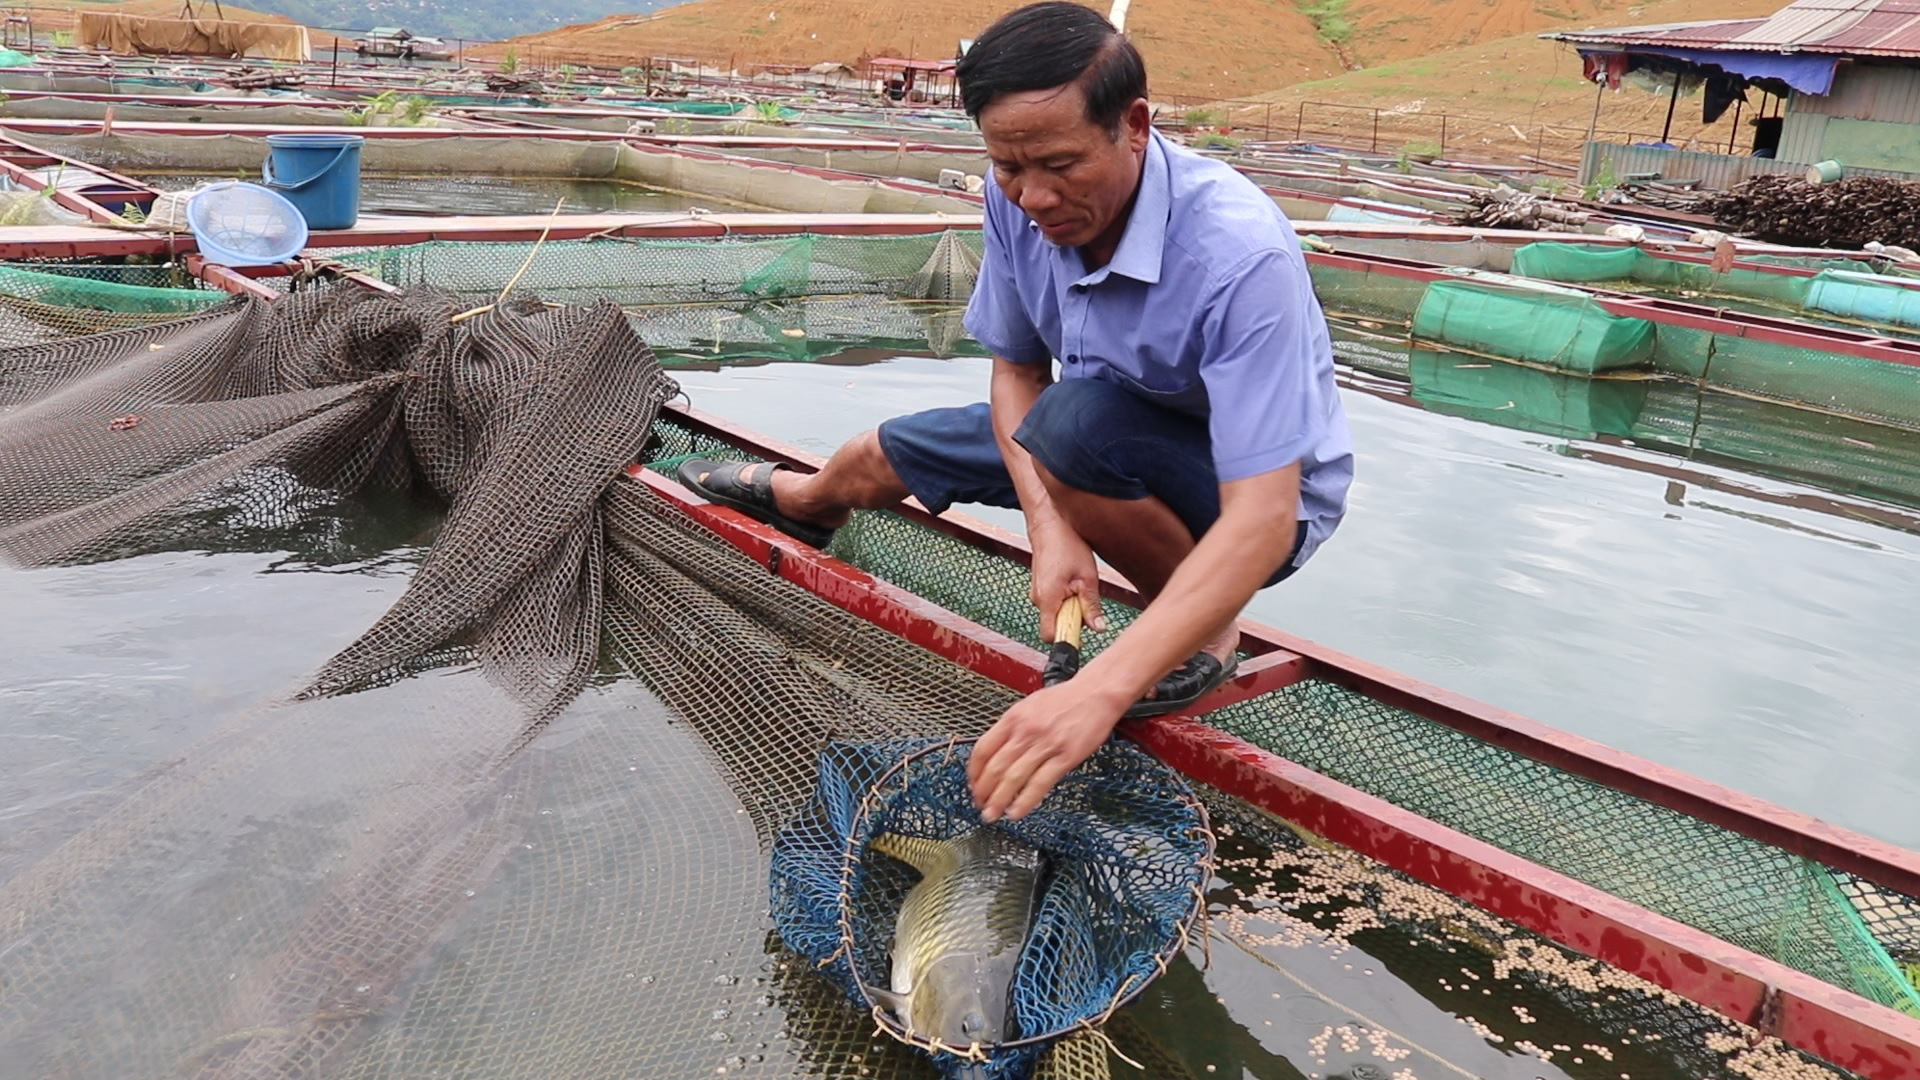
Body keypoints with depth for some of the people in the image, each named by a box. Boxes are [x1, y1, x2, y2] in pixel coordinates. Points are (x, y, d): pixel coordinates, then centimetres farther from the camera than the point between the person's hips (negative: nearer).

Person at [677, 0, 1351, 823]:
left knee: (1075, 422, -35)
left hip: (1258, 493, -6)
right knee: (889, 451, 13)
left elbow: (1262, 519, -42)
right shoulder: (1016, 200, -19)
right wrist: (1048, 528, -26)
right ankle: (803, 500, 51)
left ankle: (1205, 635, -10)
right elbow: (1015, 369, -7)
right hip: (1110, 443, 6)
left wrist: (1100, 691, -52)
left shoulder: (1240, 255, -38)